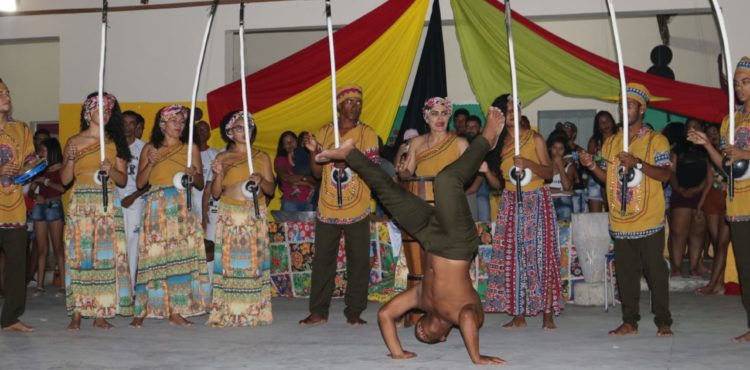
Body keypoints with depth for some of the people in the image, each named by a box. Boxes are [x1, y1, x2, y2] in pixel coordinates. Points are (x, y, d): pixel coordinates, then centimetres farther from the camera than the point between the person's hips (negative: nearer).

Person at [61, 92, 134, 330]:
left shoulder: (115, 142, 11)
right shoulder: (74, 142, 8)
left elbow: (123, 180, 7)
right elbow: (65, 180, 4)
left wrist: (110, 170, -13)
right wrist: (71, 158, -12)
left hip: (107, 205, 1)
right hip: (81, 205, -1)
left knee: (106, 256, -4)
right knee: (78, 255, -5)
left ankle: (101, 314, 1)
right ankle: (77, 313, -3)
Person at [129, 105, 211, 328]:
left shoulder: (190, 148, 11)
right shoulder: (150, 149, 9)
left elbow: (200, 184, 10)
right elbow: (140, 183, 6)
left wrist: (193, 174, -11)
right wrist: (151, 163, -9)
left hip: (182, 208, 1)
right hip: (157, 207, -1)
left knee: (181, 256, -4)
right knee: (152, 256, -6)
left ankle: (176, 311, 0)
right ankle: (142, 311, -1)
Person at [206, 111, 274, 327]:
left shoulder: (262, 157, 11)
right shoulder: (222, 158, 9)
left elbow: (271, 189, 7)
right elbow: (215, 193, 5)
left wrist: (262, 181, -14)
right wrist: (218, 174, -12)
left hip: (255, 216, 1)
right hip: (229, 216, -1)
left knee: (254, 261, -4)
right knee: (229, 262, -7)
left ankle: (255, 311, -1)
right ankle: (227, 312, -5)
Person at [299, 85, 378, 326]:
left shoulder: (367, 134, 1)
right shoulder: (325, 132, 9)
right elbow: (317, 173, 10)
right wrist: (313, 151, -7)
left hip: (357, 210, -2)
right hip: (327, 209, 2)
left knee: (358, 261, 0)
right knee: (322, 260, 5)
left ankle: (354, 312, 9)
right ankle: (318, 311, 12)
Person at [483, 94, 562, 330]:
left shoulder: (534, 139, 0)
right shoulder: (498, 144, 10)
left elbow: (549, 173, -6)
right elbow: (497, 183, 10)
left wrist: (528, 163, -21)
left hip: (537, 202, -4)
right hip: (510, 203, 4)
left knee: (540, 256, -7)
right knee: (513, 257, 0)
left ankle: (548, 314, -5)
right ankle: (518, 315, 3)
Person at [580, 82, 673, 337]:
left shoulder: (655, 140, -2)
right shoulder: (611, 142, 14)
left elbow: (665, 174, -12)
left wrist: (637, 163, -24)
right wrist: (591, 166, -3)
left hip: (648, 220, -5)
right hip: (620, 221, 5)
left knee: (655, 270, 0)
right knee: (625, 272, 7)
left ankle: (663, 322, 8)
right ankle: (630, 321, 14)